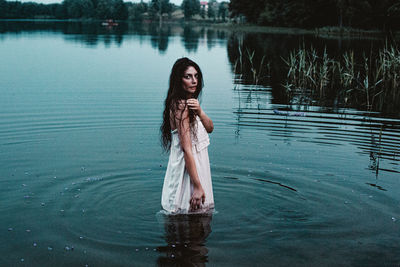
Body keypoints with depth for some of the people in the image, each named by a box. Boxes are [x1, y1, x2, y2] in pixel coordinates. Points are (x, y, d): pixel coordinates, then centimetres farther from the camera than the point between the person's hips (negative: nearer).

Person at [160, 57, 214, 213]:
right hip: (188, 166, -10)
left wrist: (199, 111, -17)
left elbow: (210, 128, 5)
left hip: (197, 163, 10)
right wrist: (197, 186, -26)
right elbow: (186, 149, -26)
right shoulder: (181, 106, -22)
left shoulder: (190, 102, 8)